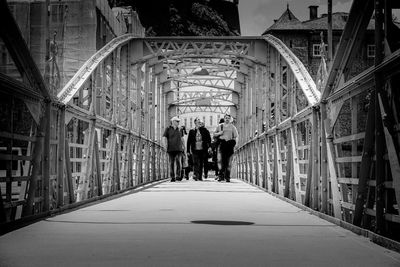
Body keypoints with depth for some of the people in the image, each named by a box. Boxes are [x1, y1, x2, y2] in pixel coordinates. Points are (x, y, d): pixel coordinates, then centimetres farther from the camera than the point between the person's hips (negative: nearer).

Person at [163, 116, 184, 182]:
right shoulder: (168, 129, 3)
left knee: (178, 161, -12)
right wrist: (166, 145, -8)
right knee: (171, 163, 1)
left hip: (178, 149, 2)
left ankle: (178, 176, -9)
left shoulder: (179, 129, 12)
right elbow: (165, 138, 2)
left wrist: (183, 145, 14)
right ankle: (172, 177, 6)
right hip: (171, 149, -2)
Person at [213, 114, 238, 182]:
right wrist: (219, 133, -1)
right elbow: (214, 134, 20)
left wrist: (234, 143, -6)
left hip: (229, 144, 0)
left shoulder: (232, 127, 13)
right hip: (222, 143, 0)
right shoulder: (220, 126, 15)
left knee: (228, 162, -3)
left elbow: (236, 136, 10)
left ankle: (227, 177, -1)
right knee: (221, 160, -11)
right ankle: (221, 176, -11)